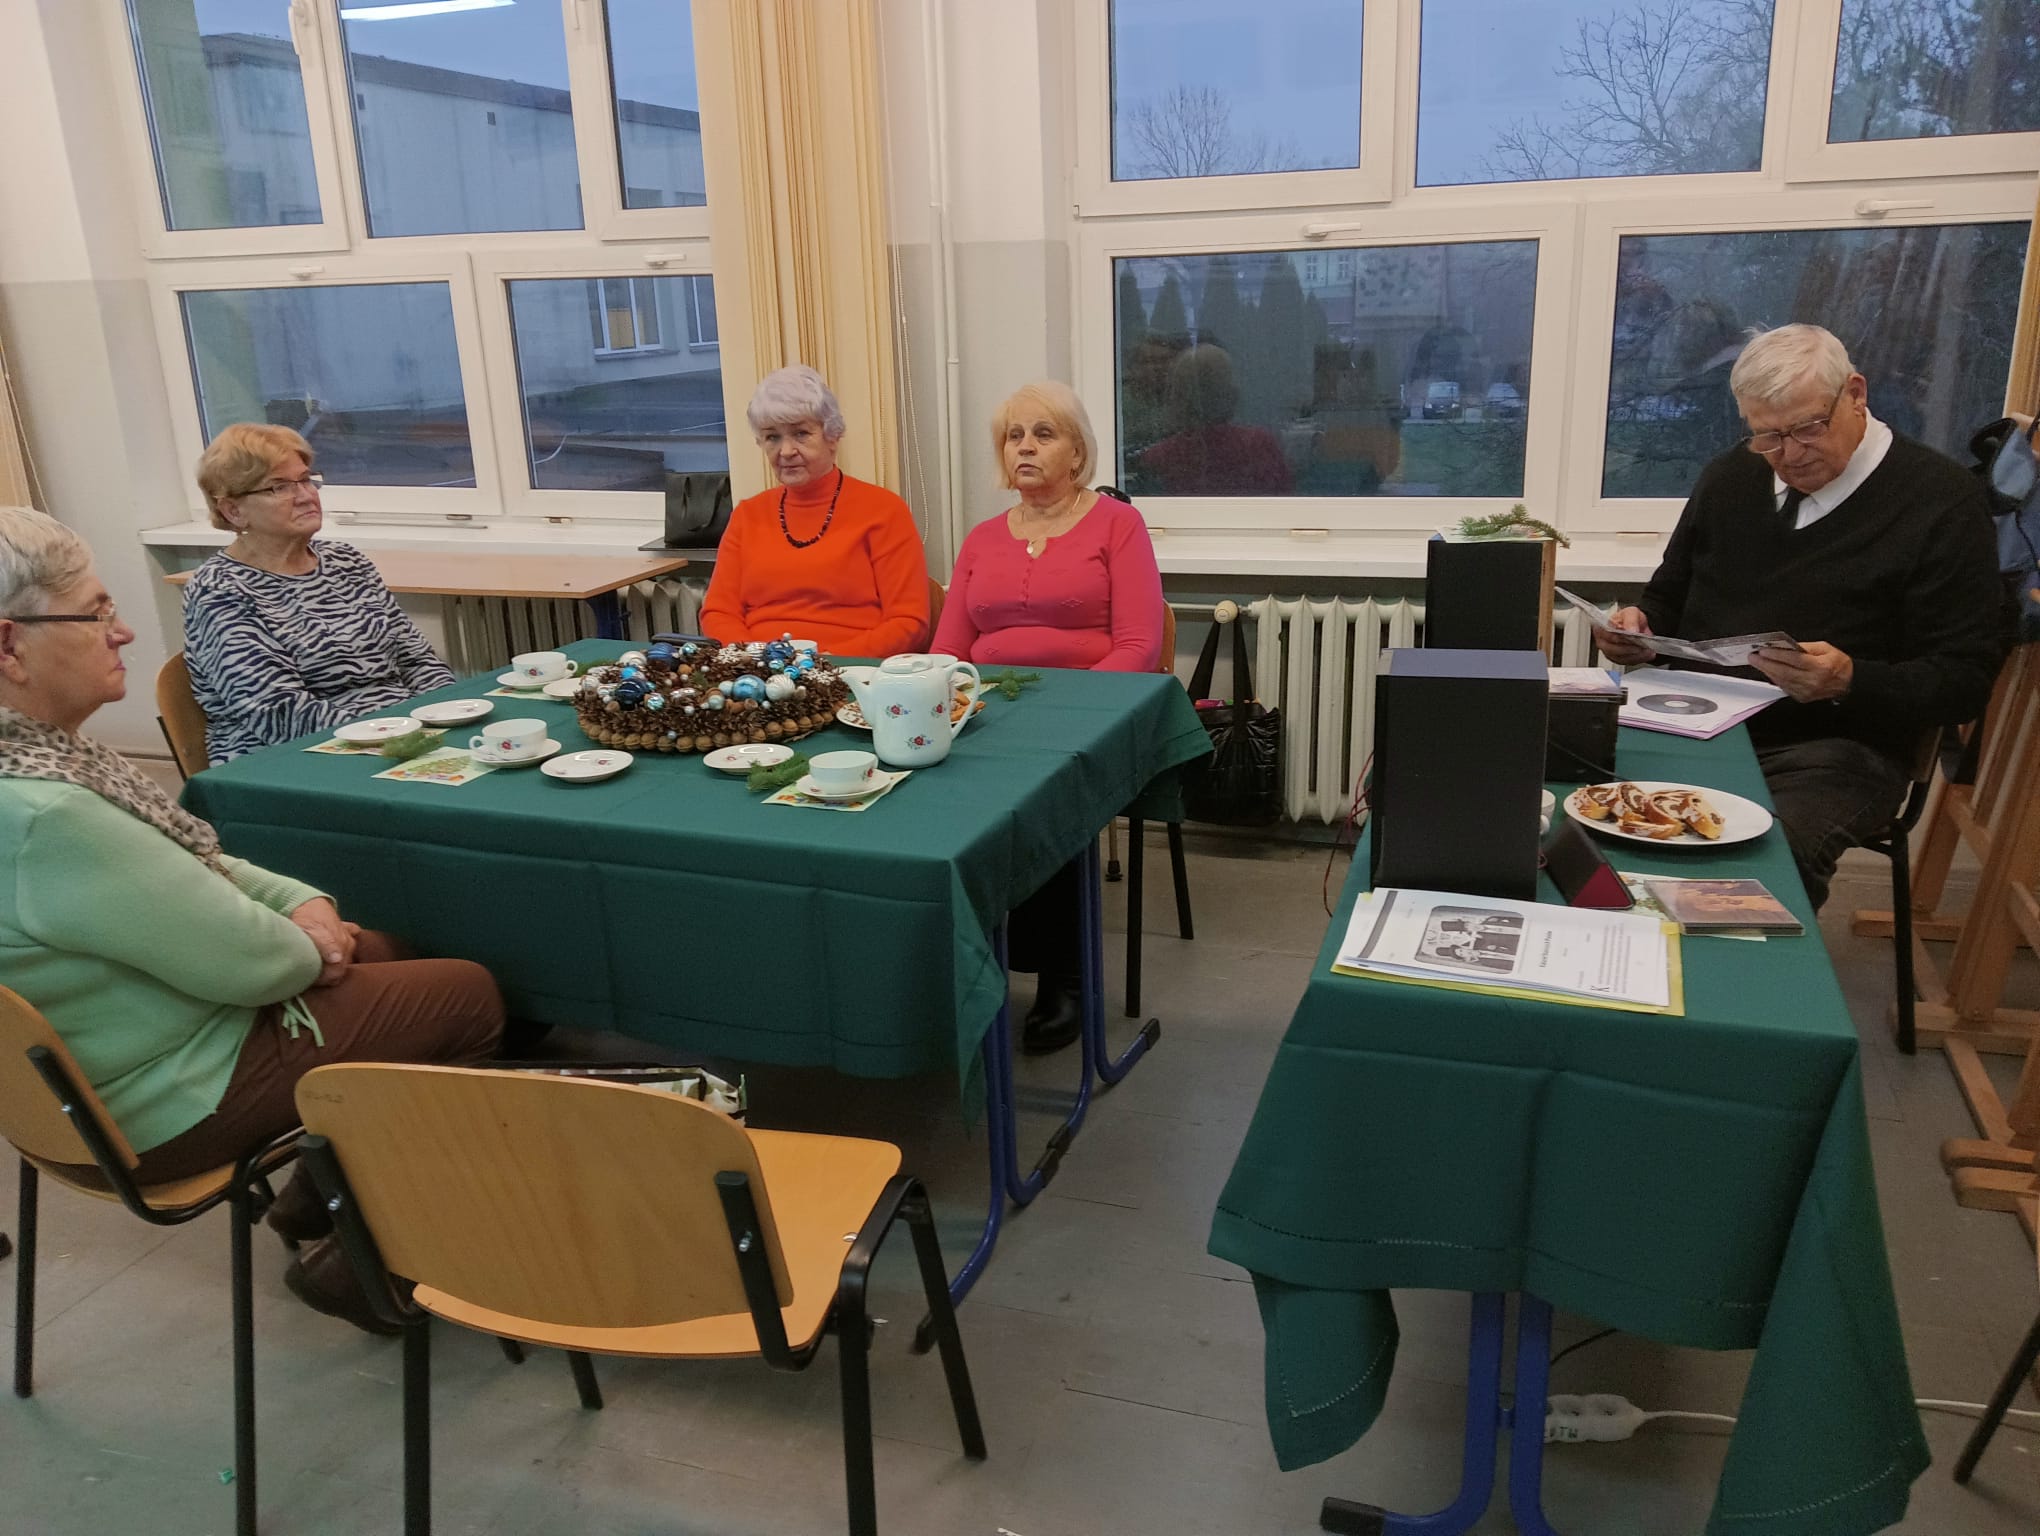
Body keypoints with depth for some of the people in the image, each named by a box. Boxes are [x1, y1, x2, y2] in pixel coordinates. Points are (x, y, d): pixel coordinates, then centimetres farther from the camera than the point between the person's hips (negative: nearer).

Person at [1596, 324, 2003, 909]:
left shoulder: (1941, 499, -2)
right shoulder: (1730, 477, 13)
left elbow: (1963, 682, -5)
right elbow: (1669, 597, 25)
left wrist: (1849, 681, -24)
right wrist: (1641, 627, 0)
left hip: (1833, 750, -4)